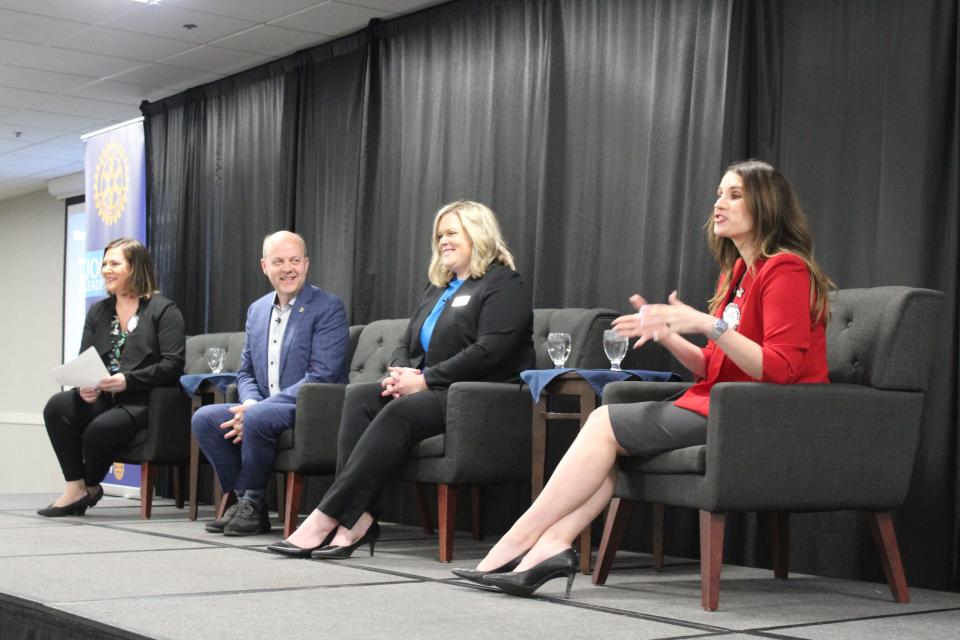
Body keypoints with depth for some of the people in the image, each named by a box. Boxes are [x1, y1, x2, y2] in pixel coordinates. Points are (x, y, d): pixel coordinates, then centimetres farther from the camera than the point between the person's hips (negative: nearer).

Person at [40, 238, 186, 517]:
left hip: (143, 402, -5)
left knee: (100, 429, -31)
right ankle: (76, 487, -15)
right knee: (57, 406, -24)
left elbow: (172, 365, -10)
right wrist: (84, 385, -12)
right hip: (101, 399, 6)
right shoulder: (98, 311, 18)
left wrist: (127, 380, -21)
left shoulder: (163, 310, -1)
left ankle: (90, 486, 2)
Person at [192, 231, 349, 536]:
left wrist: (255, 409, -21)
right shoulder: (257, 310, 14)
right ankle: (245, 500, -6)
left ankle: (252, 502, -13)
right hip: (263, 408, 7)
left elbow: (321, 376, -18)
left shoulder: (328, 307, -8)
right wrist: (250, 402, -8)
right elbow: (246, 371, 18)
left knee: (258, 418, -33)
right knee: (204, 418, -12)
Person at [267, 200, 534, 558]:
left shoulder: (503, 285, -2)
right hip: (431, 392, 8)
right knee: (358, 397, -17)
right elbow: (407, 344, 23)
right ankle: (358, 518, -30)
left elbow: (489, 351, -15)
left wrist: (424, 380, -17)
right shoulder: (437, 289, 26)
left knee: (401, 412, -32)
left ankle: (326, 519, -34)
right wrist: (401, 373, -2)